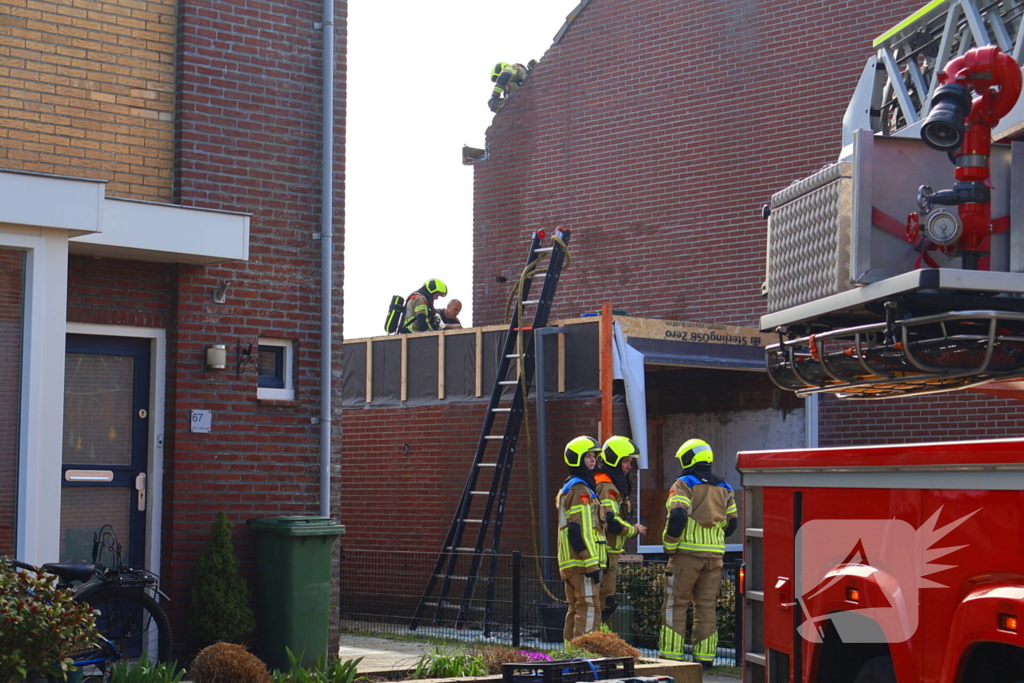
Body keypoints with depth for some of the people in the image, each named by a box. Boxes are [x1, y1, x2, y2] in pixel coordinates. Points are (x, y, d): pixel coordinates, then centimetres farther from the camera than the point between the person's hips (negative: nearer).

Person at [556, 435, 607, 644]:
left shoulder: (568, 488, 21)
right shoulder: (580, 490, -13)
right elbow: (580, 530, -20)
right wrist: (592, 564, -20)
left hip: (570, 562, 11)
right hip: (582, 562, -11)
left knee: (576, 609, 14)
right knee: (589, 610, -11)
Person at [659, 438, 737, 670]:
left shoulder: (684, 484, -6)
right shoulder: (724, 488, 13)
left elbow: (677, 516, -18)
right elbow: (731, 523, 14)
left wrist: (670, 546, -8)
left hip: (687, 553, -5)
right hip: (714, 555, 5)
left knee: (676, 605, 1)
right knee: (706, 606, 10)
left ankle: (671, 656, -3)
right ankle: (705, 657, 9)